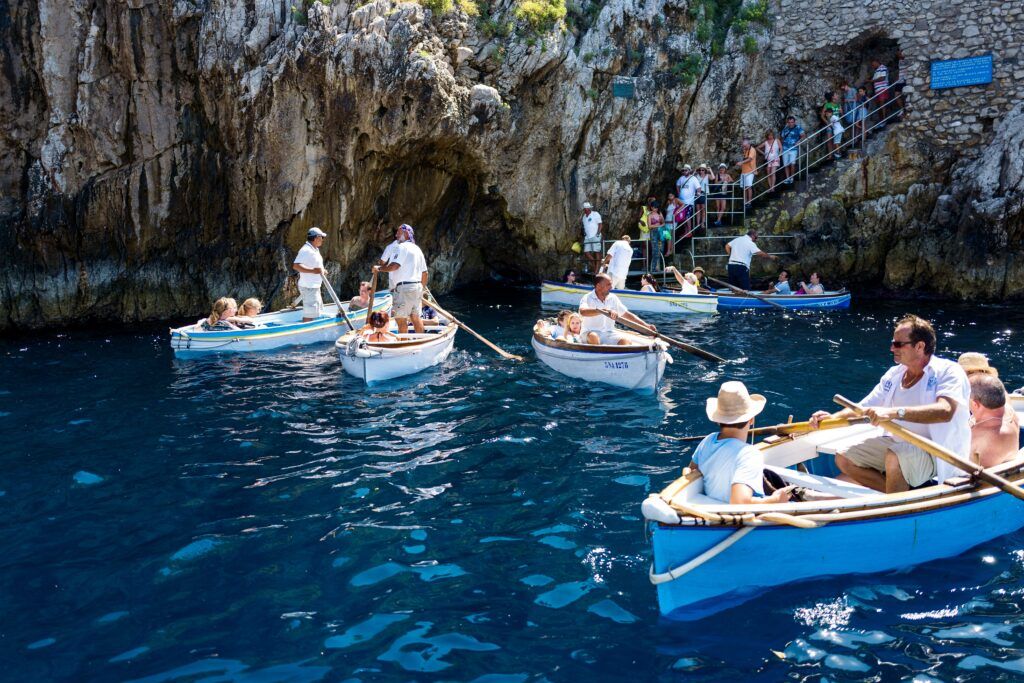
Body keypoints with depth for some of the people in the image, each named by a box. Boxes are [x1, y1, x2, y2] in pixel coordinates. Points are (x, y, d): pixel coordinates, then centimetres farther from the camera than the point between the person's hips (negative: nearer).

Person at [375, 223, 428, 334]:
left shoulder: (403, 247, -8)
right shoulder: (417, 249, 20)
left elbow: (394, 266, -20)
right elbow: (424, 272, 20)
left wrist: (379, 268, -7)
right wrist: (422, 288, 28)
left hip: (405, 287, -9)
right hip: (417, 287, 9)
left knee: (401, 318, -6)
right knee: (416, 316, 14)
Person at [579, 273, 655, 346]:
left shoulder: (613, 298, 9)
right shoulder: (587, 298, -8)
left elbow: (627, 315, 13)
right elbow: (583, 312, -29)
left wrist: (646, 326, 5)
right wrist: (605, 310, -39)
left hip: (609, 333, 5)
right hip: (590, 332, -4)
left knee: (626, 341, -21)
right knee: (593, 337, -38)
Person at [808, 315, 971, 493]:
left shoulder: (948, 371, -15)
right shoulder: (894, 374, 8)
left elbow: (945, 411, -34)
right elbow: (865, 408, 9)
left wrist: (895, 412, -44)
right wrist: (833, 417, -9)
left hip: (936, 454, -7)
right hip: (898, 444, 8)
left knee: (895, 456, -36)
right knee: (844, 458, -4)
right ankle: (906, 493, -3)